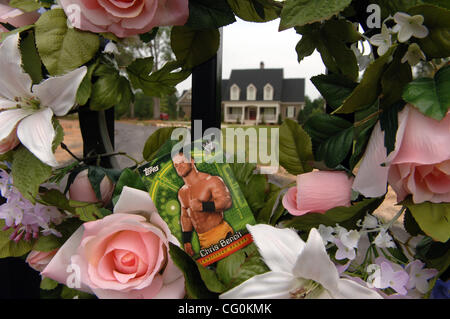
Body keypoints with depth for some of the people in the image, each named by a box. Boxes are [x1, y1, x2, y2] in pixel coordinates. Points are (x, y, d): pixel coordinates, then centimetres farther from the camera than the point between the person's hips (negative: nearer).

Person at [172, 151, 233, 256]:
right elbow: (185, 217, 21)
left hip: (221, 234, -5)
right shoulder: (181, 193, 15)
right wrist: (186, 242, 16)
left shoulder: (211, 181, -5)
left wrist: (202, 206, -22)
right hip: (203, 241, 5)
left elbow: (227, 202, -16)